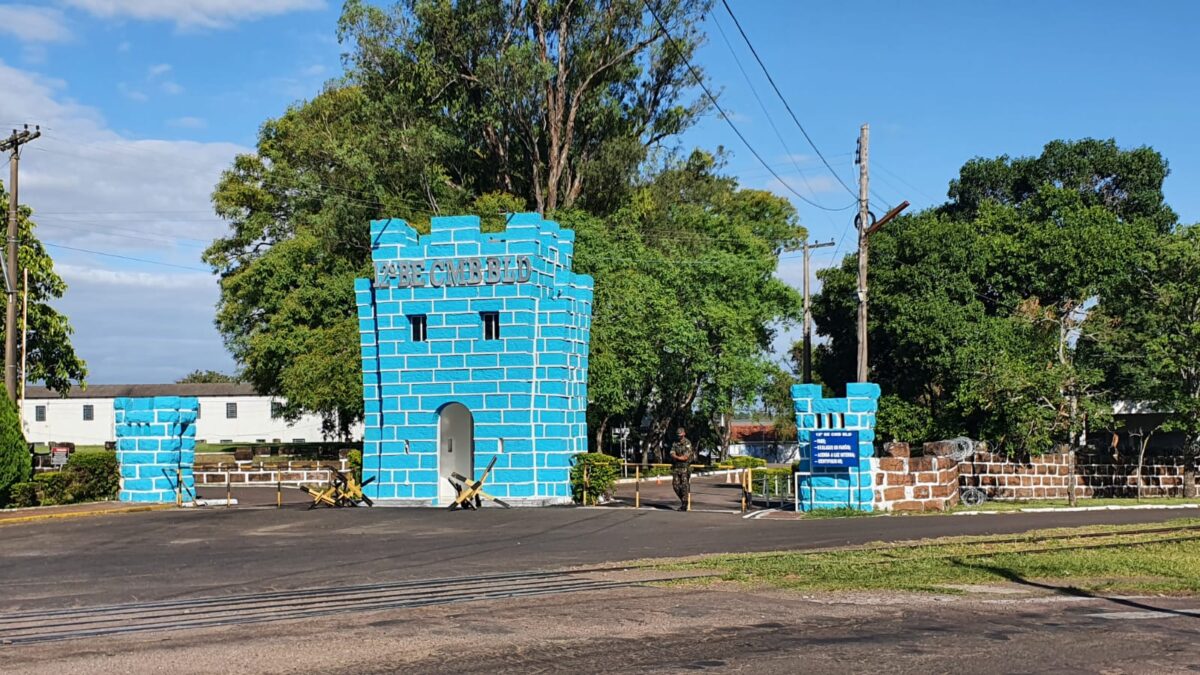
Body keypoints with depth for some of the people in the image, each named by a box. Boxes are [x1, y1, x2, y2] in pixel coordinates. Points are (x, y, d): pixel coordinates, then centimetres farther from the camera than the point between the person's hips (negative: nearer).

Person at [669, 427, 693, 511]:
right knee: (675, 485, 4)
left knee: (684, 486, -6)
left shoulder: (687, 443, -8)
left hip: (685, 467, -6)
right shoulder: (675, 443, 10)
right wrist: (680, 457, -17)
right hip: (676, 467, 6)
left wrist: (676, 457, -7)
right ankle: (683, 499, 23)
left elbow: (686, 457, -15)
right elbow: (672, 454, -1)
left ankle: (684, 505, -1)